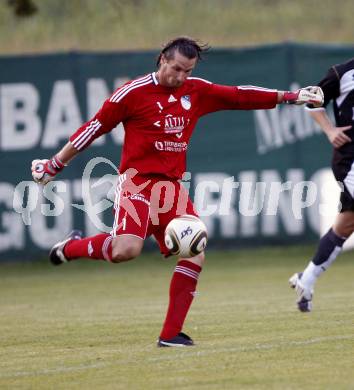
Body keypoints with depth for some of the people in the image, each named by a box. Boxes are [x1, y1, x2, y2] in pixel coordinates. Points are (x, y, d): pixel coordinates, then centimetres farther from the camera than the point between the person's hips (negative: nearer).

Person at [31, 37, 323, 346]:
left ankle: (171, 334, 2)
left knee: (195, 256, -5)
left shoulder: (196, 91, 9)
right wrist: (55, 165, 1)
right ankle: (72, 247, 0)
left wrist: (290, 97, 10)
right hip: (137, 181, -6)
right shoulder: (133, 92, -6)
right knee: (127, 248, -29)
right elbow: (95, 127, -1)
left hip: (172, 185, 6)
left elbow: (240, 96, 14)